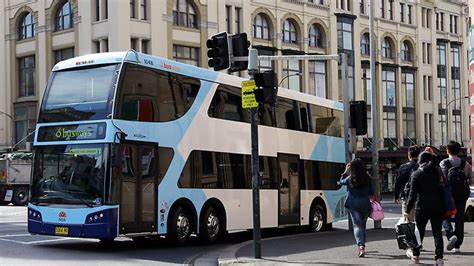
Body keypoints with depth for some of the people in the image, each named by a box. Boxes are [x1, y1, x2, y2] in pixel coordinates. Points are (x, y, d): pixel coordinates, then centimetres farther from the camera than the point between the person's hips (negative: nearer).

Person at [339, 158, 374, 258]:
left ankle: (361, 246, -23)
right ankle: (362, 245, 25)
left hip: (354, 204, -2)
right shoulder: (367, 178, 0)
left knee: (357, 225, -4)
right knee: (363, 225, 17)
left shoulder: (350, 178, -4)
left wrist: (346, 171, 22)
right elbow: (372, 193, 6)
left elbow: (341, 181, 17)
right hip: (365, 205, 2)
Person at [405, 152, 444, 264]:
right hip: (438, 207, 2)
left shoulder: (416, 174, -7)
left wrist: (408, 210, -6)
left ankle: (415, 255, 26)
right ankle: (439, 257, -4)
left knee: (419, 231, 13)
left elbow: (413, 194, -8)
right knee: (437, 232, 3)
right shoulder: (438, 171, 4)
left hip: (423, 207, -2)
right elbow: (443, 188, 5)